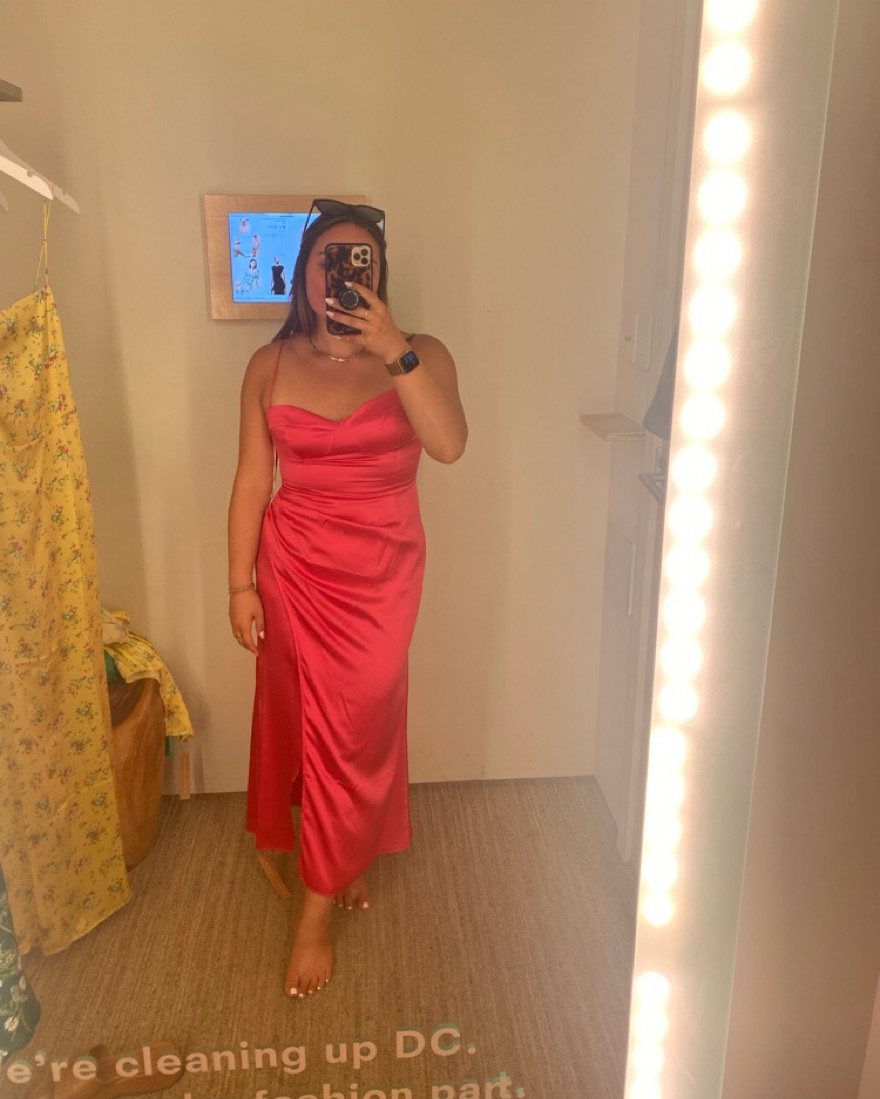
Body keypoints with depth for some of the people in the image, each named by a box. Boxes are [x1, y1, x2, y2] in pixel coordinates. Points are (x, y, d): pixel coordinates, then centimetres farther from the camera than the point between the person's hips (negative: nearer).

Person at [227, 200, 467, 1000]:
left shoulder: (420, 356, -4)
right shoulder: (271, 366, 0)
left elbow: (449, 443, -22)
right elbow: (251, 480, 1)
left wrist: (393, 349, -27)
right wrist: (241, 584, -1)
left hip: (381, 572, -1)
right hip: (294, 568, 2)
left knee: (352, 730, 3)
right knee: (303, 721, 13)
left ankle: (317, 911, 20)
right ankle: (350, 855, 40)